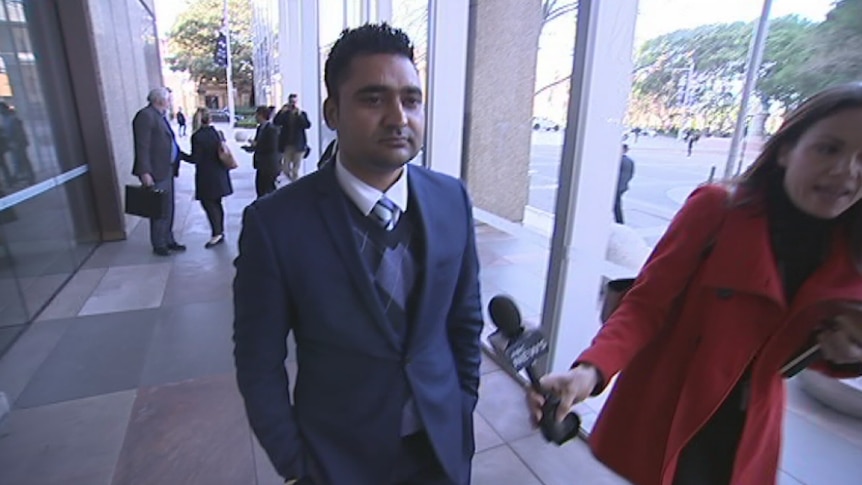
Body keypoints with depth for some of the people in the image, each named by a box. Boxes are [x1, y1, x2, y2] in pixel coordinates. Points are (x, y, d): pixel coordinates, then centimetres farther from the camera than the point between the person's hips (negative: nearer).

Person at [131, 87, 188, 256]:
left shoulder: (160, 116, 16)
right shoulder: (145, 115, -12)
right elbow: (142, 147, -18)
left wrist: (186, 156, 19)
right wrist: (145, 172, -22)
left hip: (167, 170, 9)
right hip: (156, 173, -9)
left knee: (168, 209, 16)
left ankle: (168, 241, 28)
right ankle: (159, 245, 13)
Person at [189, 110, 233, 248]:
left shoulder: (197, 136, -15)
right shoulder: (218, 133, 3)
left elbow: (195, 159, -14)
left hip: (206, 177, -7)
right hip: (220, 175, 7)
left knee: (208, 203, 0)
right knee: (216, 203, 15)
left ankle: (217, 234, 0)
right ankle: (220, 232, 22)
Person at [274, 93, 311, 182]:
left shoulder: (302, 114, 4)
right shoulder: (284, 114, 6)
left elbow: (307, 125, -13)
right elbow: (276, 123, -9)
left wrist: (299, 114, -18)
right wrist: (282, 111, -14)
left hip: (299, 146, -2)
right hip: (287, 145, 2)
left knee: (295, 171, 0)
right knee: (286, 170, 2)